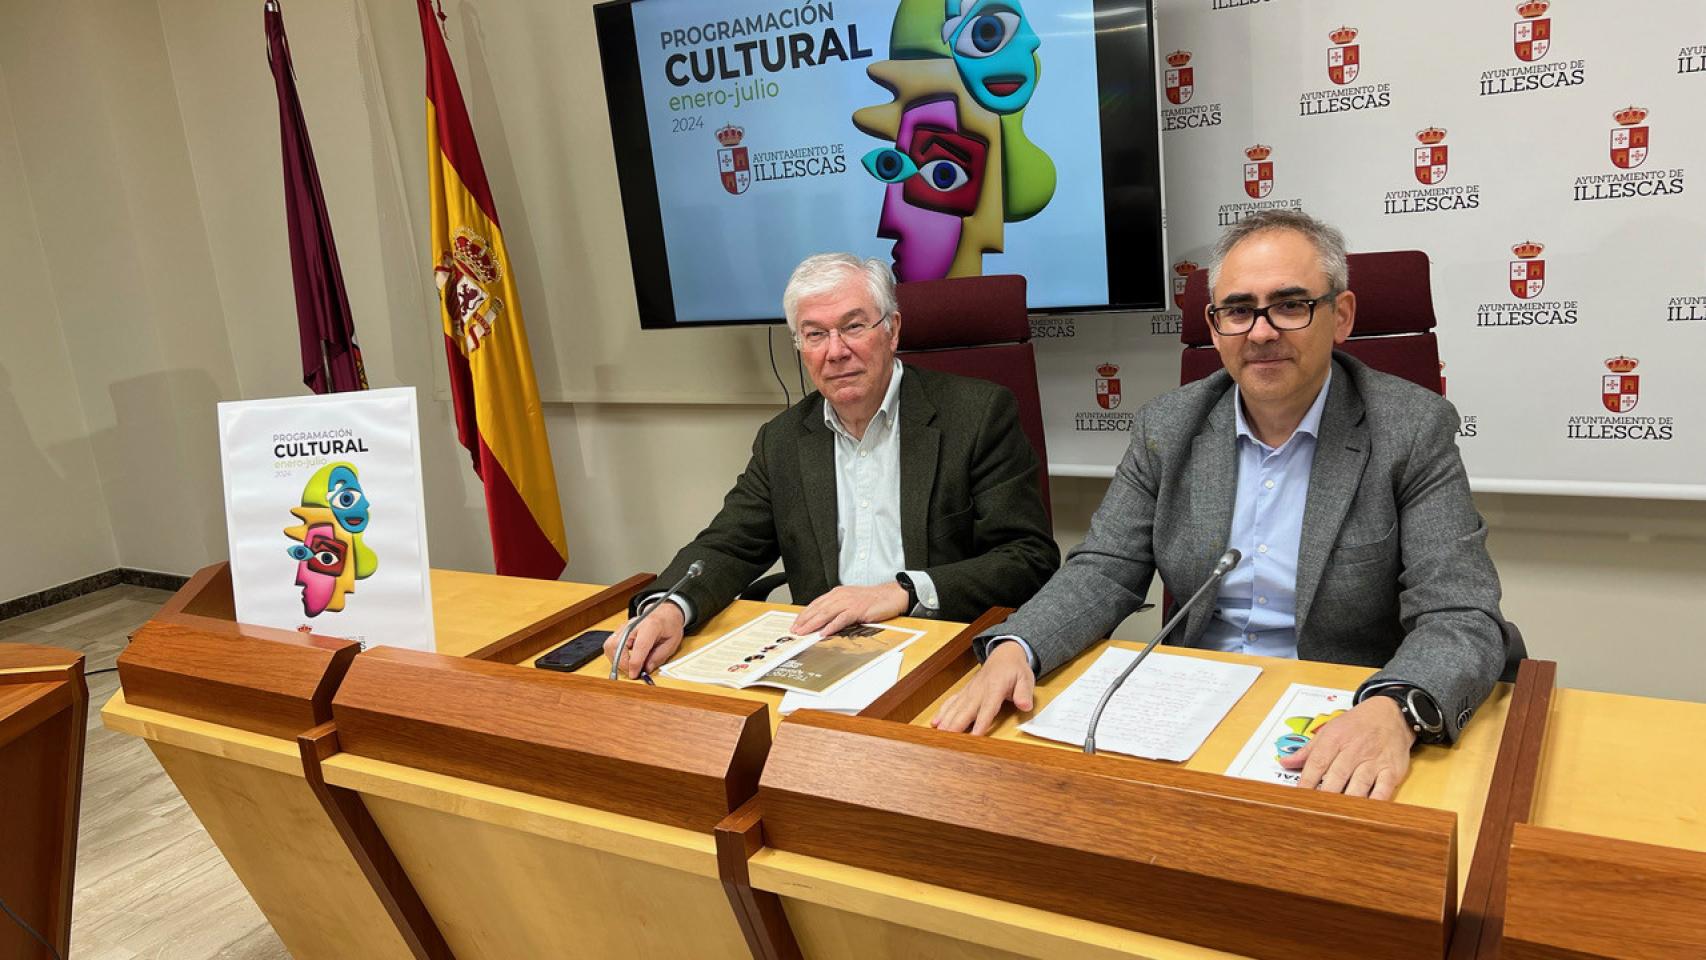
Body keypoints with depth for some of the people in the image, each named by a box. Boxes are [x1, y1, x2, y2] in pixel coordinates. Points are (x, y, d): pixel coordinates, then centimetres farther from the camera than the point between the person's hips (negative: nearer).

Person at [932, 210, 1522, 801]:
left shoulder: (1414, 431, -7)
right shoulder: (1166, 427, 3)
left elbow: (1460, 617, -14)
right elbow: (1103, 573, 1)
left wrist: (1394, 710, -36)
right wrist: (1013, 648, -19)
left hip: (1339, 736, -2)